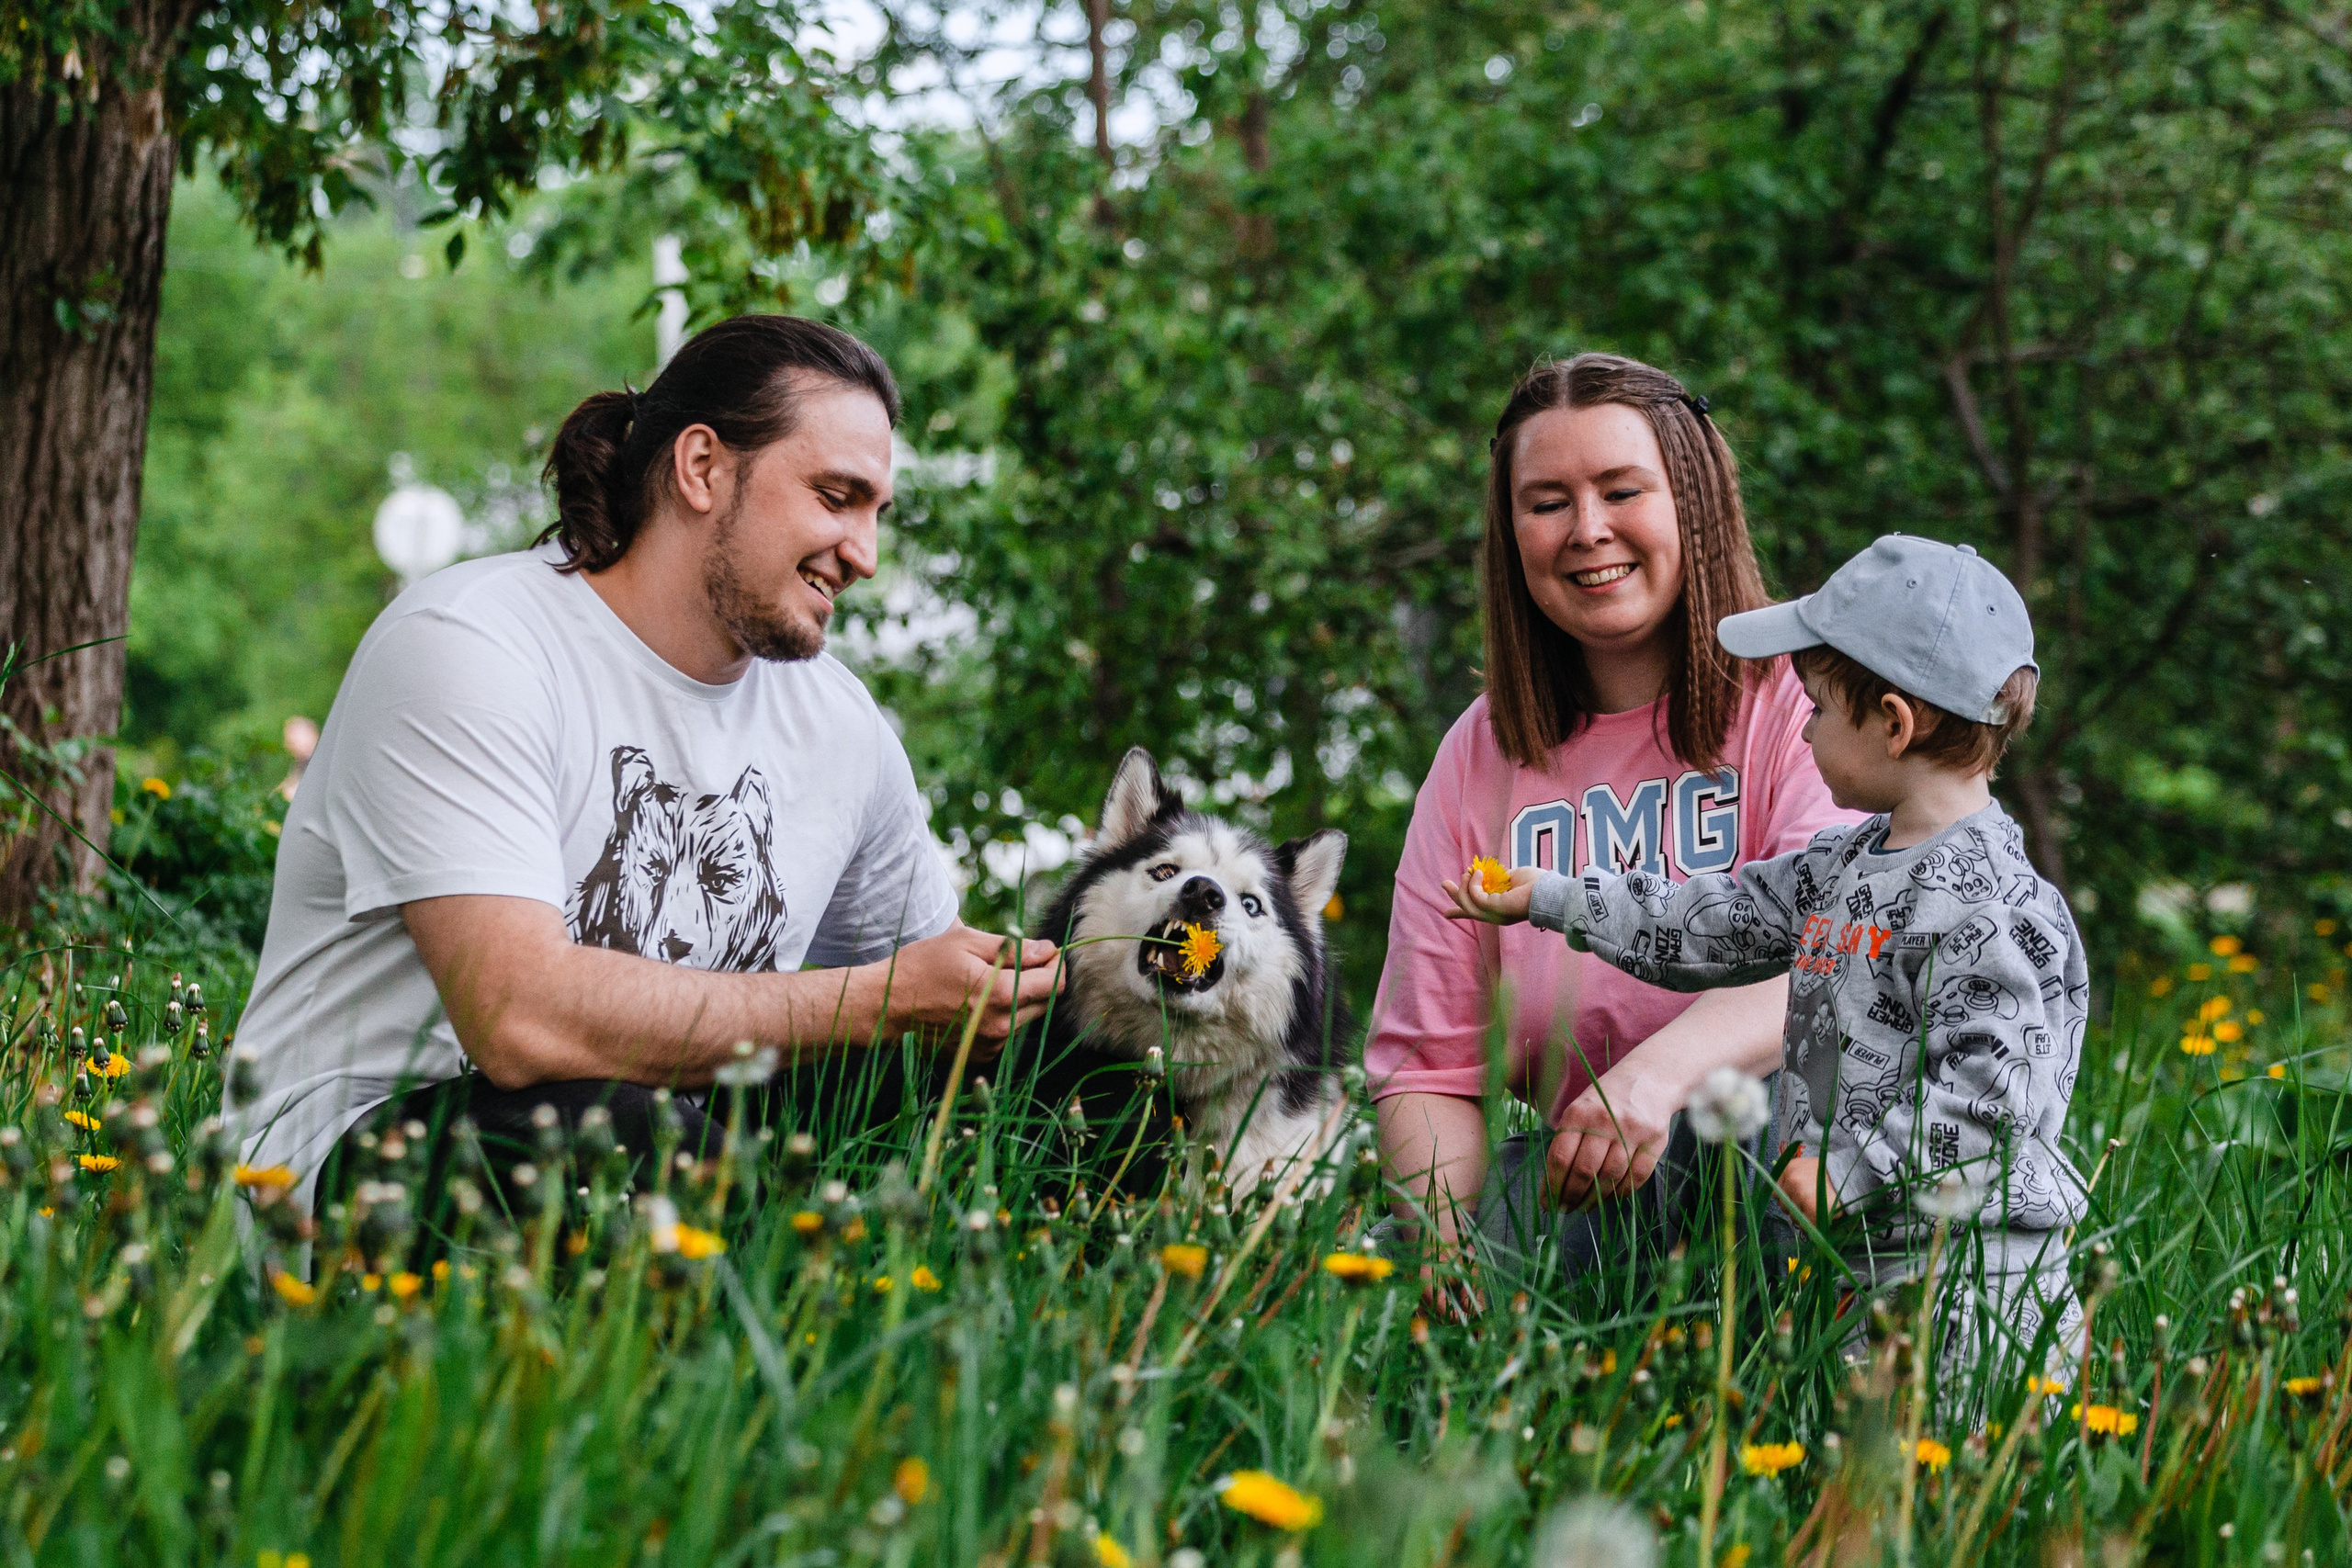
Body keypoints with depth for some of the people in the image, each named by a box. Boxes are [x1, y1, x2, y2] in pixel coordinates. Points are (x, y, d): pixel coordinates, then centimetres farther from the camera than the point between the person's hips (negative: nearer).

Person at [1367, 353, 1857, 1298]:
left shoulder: (1801, 700, 0)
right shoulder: (1478, 758, 12)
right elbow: (1428, 1066, 8)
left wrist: (1667, 1067, -39)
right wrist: (1449, 1253, -13)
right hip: (1567, 1179, 2)